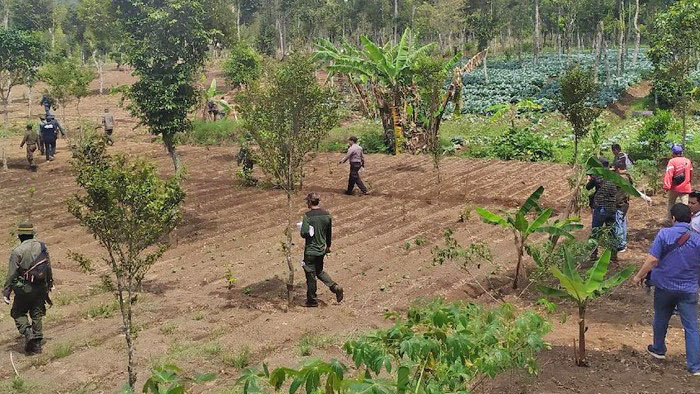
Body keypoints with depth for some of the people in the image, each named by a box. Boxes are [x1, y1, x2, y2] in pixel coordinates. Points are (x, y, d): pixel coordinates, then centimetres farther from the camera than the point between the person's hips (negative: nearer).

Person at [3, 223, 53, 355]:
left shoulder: (17, 251, -11)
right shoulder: (42, 247, 3)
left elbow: (11, 275, -12)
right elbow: (49, 268, 9)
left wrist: (6, 293, -6)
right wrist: (49, 285, 21)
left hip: (24, 289, -4)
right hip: (40, 288, 4)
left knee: (18, 313, 13)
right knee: (37, 315, 11)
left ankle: (27, 332, -9)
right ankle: (37, 344, 11)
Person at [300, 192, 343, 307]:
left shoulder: (308, 216, -19)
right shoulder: (327, 215, -1)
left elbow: (304, 233, -22)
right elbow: (330, 233, 9)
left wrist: (302, 230, 0)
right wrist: (328, 246, 22)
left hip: (310, 250, -6)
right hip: (322, 249, 6)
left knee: (310, 275, 8)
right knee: (319, 271, 26)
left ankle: (312, 300, 19)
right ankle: (335, 287, 11)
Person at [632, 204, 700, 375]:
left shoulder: (664, 234, -13)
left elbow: (653, 259, -16)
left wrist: (639, 276, -3)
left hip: (665, 286, 0)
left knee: (661, 319, 21)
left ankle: (658, 350, 39)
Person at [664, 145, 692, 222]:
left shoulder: (672, 161, -9)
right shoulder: (688, 161, 7)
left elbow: (668, 174, -21)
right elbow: (691, 174, 19)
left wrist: (666, 186, -24)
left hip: (674, 188, -3)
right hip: (685, 188, 3)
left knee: (671, 204, 15)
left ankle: (670, 220, 20)